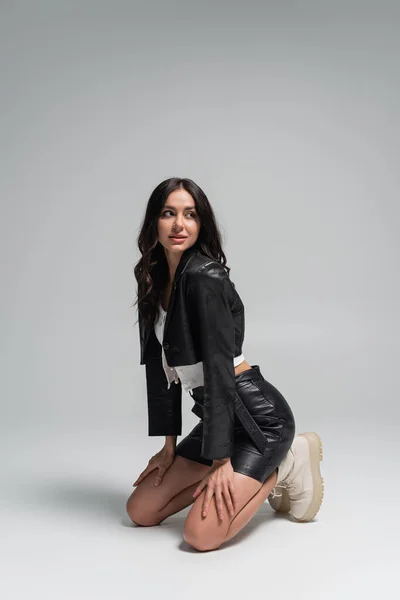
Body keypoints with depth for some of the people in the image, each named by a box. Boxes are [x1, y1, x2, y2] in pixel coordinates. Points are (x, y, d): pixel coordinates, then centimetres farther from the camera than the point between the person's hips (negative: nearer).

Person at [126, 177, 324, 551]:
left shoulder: (204, 277, -17)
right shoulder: (154, 281, 8)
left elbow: (219, 366, -21)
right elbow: (162, 366, 10)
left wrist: (222, 460, -22)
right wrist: (169, 445, 10)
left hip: (257, 415, -8)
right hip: (219, 417, 8)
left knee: (201, 534, -18)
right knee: (140, 511, 7)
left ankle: (283, 467, 5)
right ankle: (258, 475, 16)